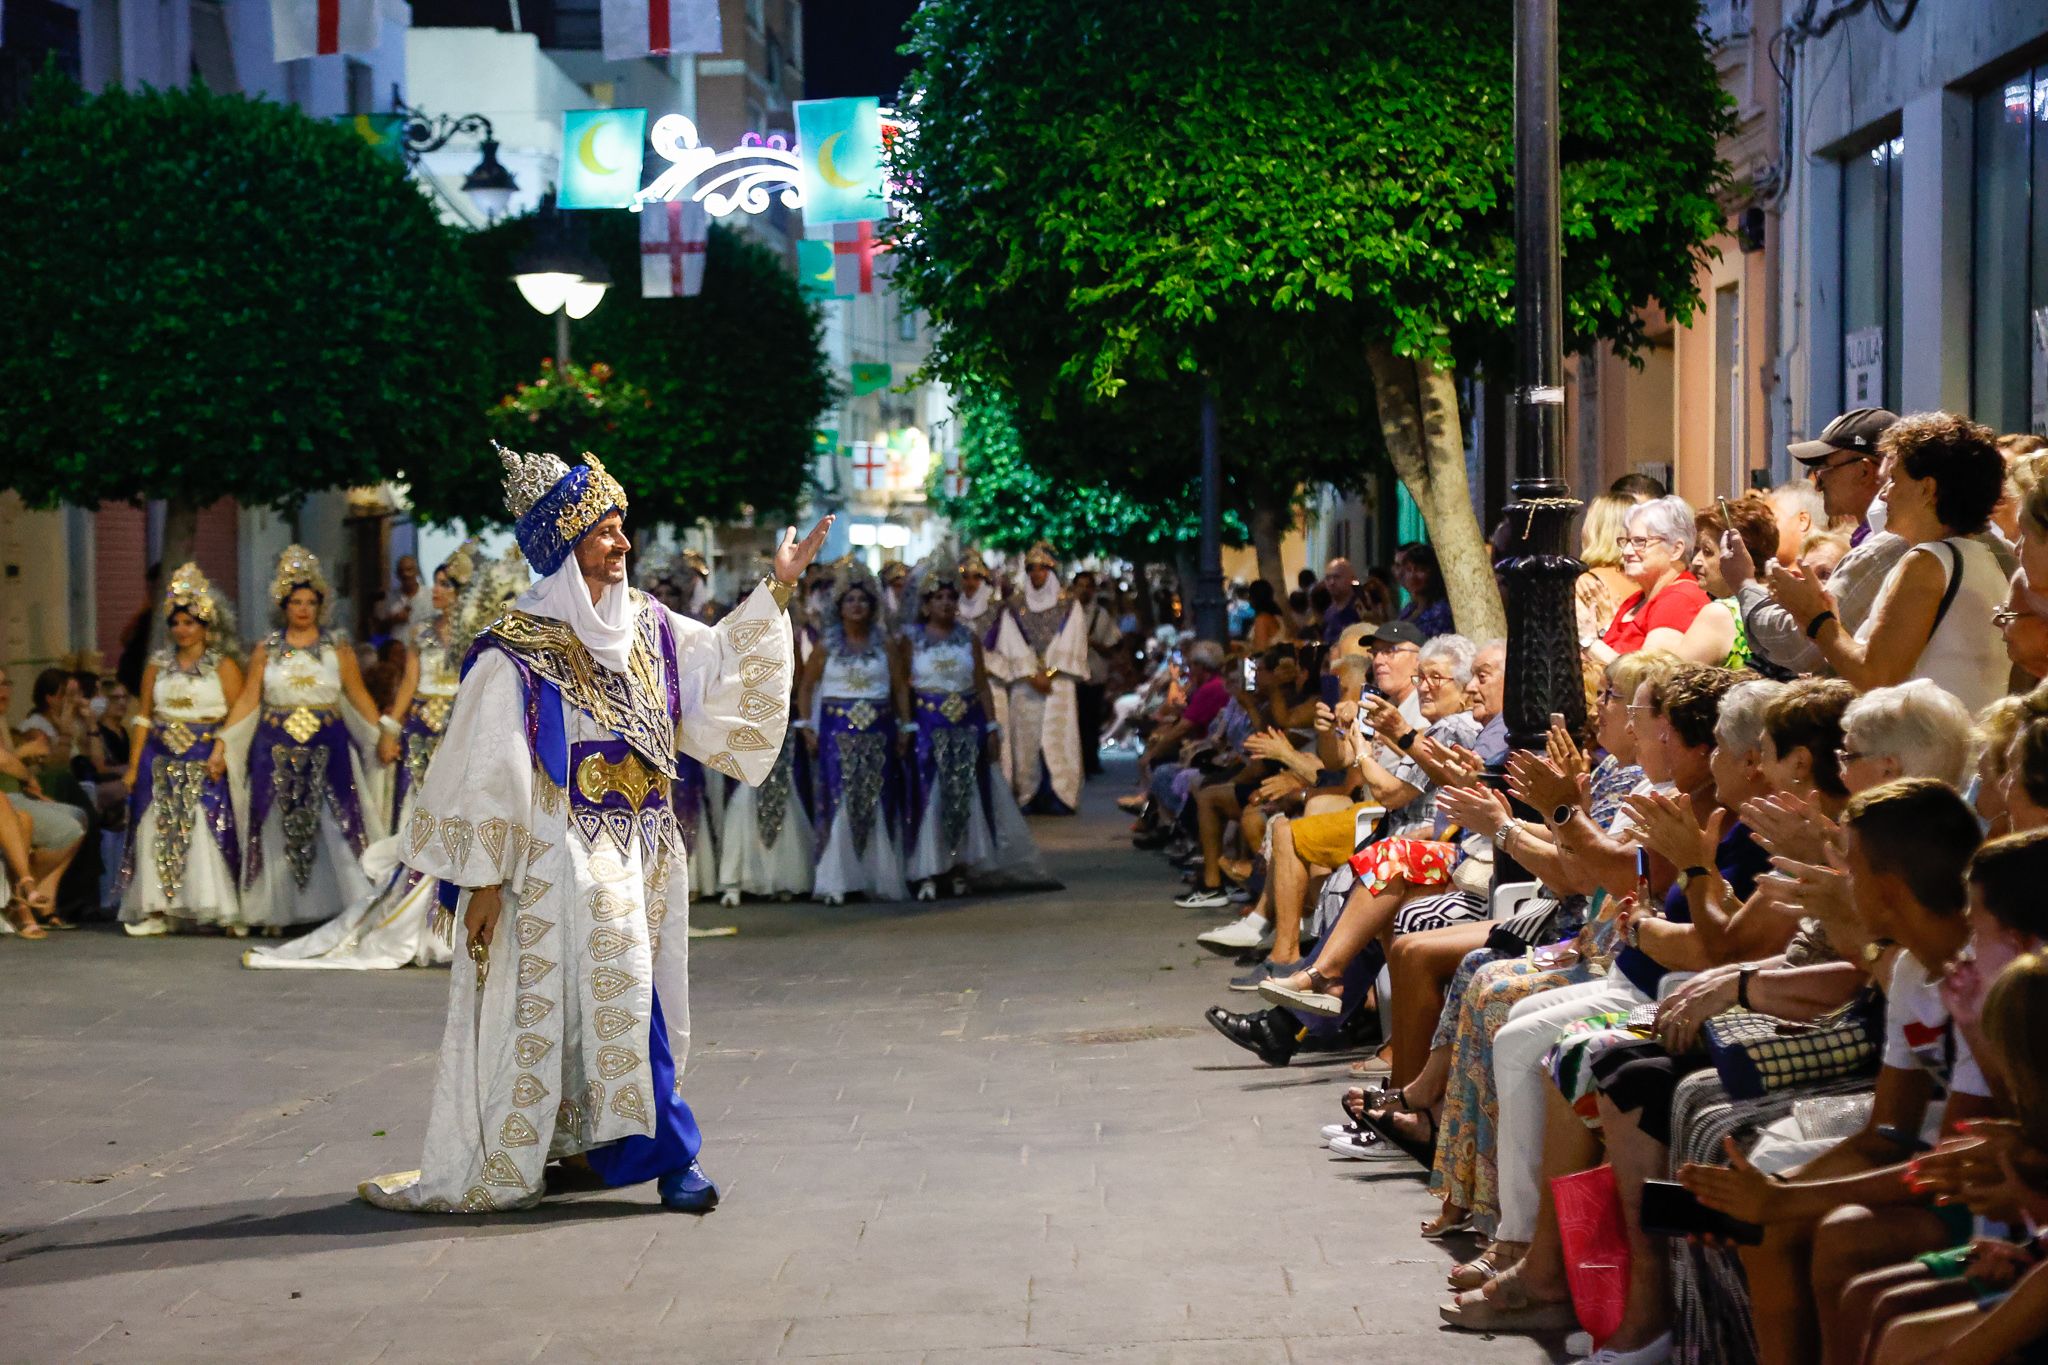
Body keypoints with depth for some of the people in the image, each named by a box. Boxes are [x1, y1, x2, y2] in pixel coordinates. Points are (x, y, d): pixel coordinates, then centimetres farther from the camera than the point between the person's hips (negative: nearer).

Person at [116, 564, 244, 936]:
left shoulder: (223, 666, 2)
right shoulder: (158, 665, 12)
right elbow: (144, 717, 12)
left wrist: (221, 751, -20)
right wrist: (134, 764, 5)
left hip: (205, 762, -3)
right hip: (162, 761, 4)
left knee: (207, 831, -10)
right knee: (157, 831, -2)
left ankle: (216, 907, -6)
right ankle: (157, 909, 1)